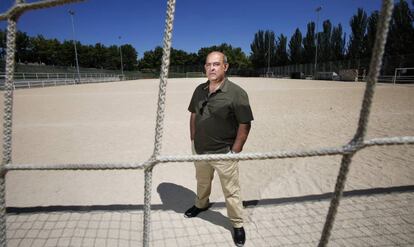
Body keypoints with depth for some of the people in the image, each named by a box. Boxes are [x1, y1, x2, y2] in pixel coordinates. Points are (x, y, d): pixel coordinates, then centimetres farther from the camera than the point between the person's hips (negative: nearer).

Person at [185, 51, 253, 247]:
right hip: (199, 150, 6)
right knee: (202, 182, 28)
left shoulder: (237, 93, -18)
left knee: (231, 192, 10)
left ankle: (237, 225, 32)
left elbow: (245, 125, -16)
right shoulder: (200, 90, 2)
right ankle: (201, 204, 55)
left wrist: (234, 152, -15)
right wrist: (193, 140, 10)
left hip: (223, 154, -5)